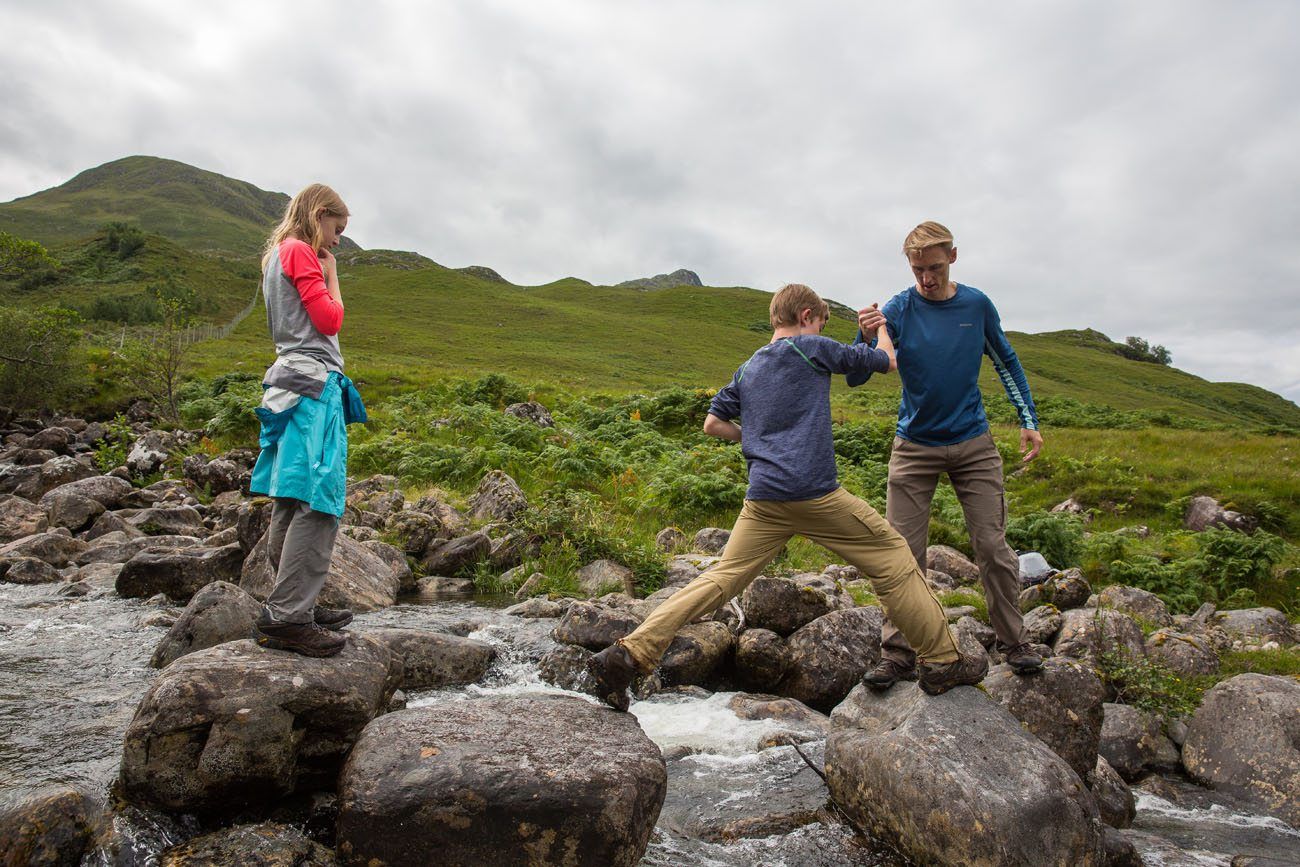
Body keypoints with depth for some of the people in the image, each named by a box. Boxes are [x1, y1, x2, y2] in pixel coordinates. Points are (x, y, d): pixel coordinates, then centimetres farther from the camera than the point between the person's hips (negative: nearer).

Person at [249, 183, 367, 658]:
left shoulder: (279, 255, 24)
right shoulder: (299, 252, -4)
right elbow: (330, 320, -10)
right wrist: (331, 275, 0)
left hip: (293, 382, 11)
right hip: (313, 385, -11)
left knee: (292, 502, 11)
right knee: (318, 501, -14)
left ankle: (295, 605, 19)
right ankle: (286, 617, -14)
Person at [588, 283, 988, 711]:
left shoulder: (747, 369, 20)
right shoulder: (811, 348, 4)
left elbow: (713, 423, 21)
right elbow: (886, 361, 14)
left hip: (762, 499, 6)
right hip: (815, 493, -5)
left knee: (721, 578, 7)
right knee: (894, 561, 9)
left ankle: (627, 654, 1)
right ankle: (943, 663, 16)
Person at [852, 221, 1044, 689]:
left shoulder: (977, 305, -1)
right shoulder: (897, 310, -9)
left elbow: (1006, 361, 14)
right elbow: (855, 378, -16)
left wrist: (1028, 420, 9)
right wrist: (867, 338, -36)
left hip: (974, 445, 2)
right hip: (914, 448, -1)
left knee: (993, 548, 4)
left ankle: (1015, 644, 21)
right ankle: (897, 655, 7)